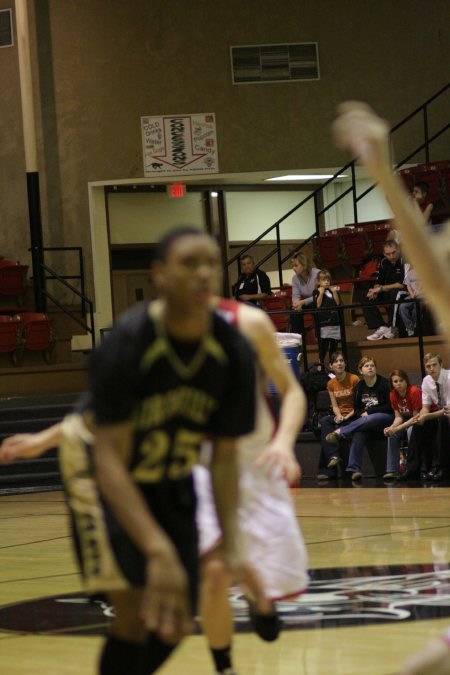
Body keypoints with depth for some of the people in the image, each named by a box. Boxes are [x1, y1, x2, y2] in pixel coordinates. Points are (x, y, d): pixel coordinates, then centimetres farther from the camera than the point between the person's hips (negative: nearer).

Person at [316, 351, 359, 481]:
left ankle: (326, 469, -27)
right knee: (324, 422, -29)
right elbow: (335, 406, 9)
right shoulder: (331, 384, 11)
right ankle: (333, 456, -36)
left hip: (353, 416, -5)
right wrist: (339, 416, -12)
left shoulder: (354, 380, -6)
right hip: (339, 416, 5)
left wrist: (348, 416, -15)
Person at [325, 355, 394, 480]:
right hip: (364, 420, 4)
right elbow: (357, 409, 16)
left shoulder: (383, 383, -4)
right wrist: (362, 413, -7)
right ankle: (354, 469, -35)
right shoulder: (359, 386, 10)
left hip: (385, 417, -3)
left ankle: (340, 432, -29)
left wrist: (369, 411, -8)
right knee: (358, 434, -30)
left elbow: (389, 407, -5)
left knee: (368, 420, -38)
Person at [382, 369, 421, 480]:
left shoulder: (414, 391, -24)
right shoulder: (393, 394, -4)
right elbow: (398, 417, -1)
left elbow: (416, 417, -23)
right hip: (407, 421, 7)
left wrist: (397, 428, -28)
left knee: (411, 431, -35)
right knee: (392, 435, -16)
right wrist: (391, 428, -23)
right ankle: (392, 470, -14)